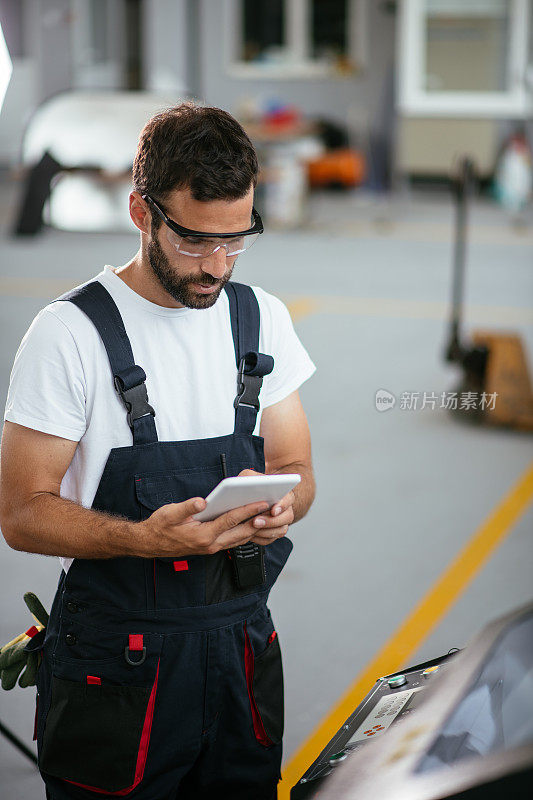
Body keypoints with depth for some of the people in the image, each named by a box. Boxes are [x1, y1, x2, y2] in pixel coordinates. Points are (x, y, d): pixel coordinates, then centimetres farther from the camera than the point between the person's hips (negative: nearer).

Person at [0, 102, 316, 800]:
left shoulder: (262, 318, 5)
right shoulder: (71, 332, -12)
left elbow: (297, 471, 10)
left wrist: (278, 504, -14)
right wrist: (145, 539, -29)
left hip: (244, 652, 5)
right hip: (116, 667, -4)